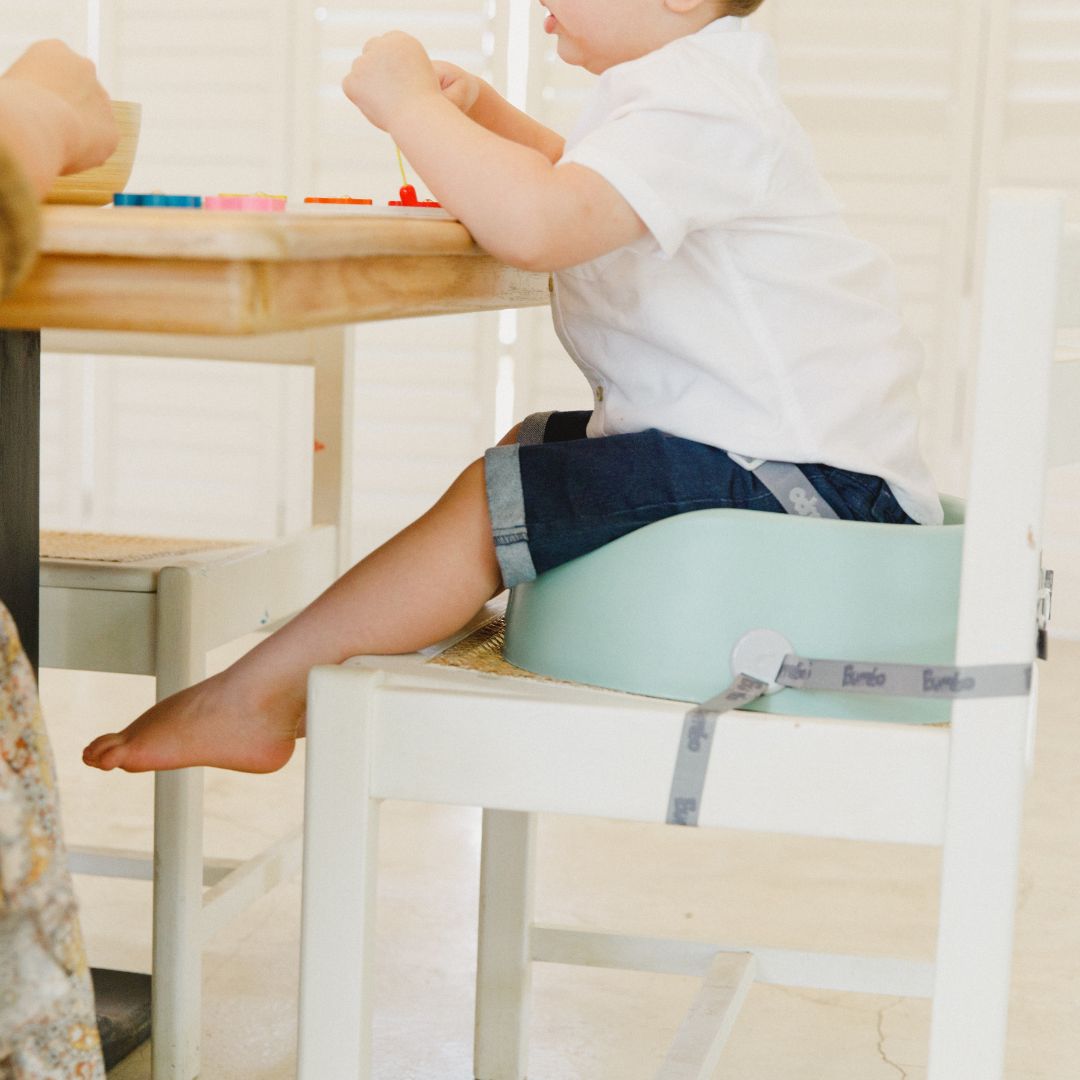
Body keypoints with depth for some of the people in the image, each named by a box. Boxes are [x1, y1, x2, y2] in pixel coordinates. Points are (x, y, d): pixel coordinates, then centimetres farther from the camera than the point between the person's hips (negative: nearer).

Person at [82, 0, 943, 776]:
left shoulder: (692, 106, -19)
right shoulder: (688, 86, 16)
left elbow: (538, 225, -36)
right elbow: (582, 186, 34)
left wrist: (409, 103, -21)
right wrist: (483, 113, 15)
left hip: (808, 477, -11)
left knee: (496, 499, -15)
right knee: (531, 446, 19)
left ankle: (258, 695, -7)